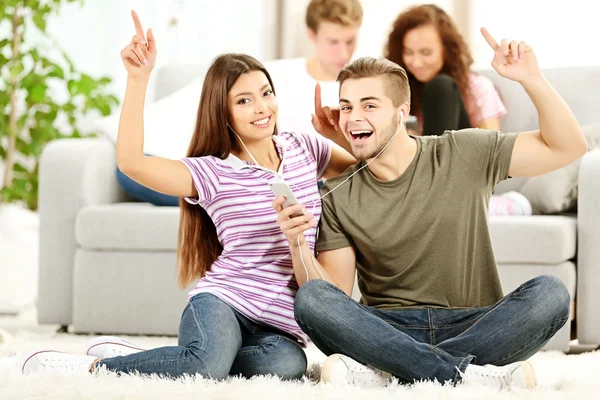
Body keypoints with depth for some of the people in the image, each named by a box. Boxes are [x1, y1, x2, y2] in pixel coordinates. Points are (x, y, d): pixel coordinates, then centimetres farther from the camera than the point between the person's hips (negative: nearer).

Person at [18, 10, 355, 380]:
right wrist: (139, 78, -17)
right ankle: (96, 367, -13)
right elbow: (131, 162, -14)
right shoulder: (212, 173, 0)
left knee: (288, 365, -36)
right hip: (223, 301, -4)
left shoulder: (305, 149, 13)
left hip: (282, 327, 4)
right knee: (209, 366, -40)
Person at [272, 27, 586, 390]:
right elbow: (333, 297, 1)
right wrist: (299, 246, -17)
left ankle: (384, 373, -34)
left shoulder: (463, 156, 3)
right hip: (390, 331, 0)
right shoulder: (338, 199, 5)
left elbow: (567, 147, 0)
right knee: (310, 298, -27)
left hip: (473, 327, 0)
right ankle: (465, 372, -35)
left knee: (549, 292, -29)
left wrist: (532, 80, -13)